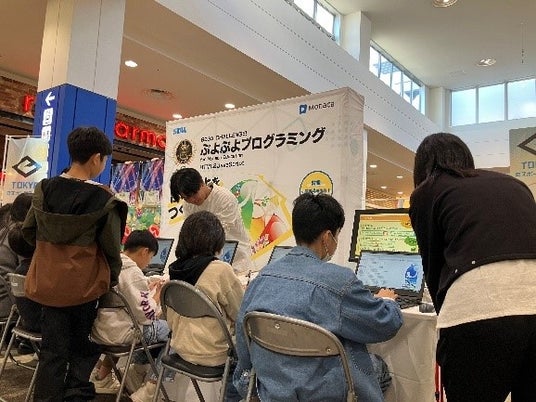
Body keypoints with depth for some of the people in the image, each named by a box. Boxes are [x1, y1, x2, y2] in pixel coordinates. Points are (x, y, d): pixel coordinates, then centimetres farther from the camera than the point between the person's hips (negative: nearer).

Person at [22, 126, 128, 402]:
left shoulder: (44, 189, -1)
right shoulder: (102, 198, -14)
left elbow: (29, 232, 10)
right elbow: (111, 247, -10)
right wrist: (113, 278, 7)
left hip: (49, 282, 4)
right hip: (84, 283, -4)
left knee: (52, 351, 14)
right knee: (84, 349, 15)